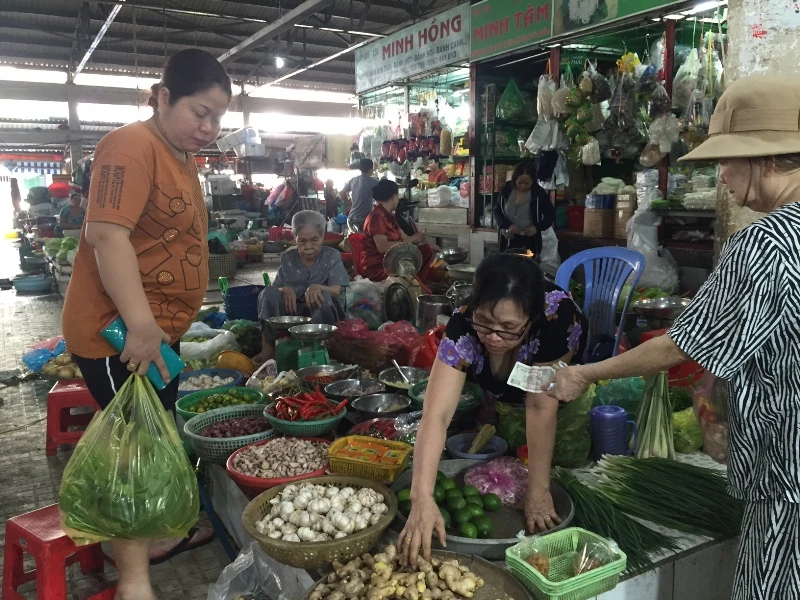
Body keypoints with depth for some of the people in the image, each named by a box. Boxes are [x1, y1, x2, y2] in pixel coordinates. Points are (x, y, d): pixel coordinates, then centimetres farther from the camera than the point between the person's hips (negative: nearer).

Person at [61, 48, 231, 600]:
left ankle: (155, 536, 37)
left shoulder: (183, 157, 14)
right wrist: (139, 324, -32)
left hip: (160, 329, 9)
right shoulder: (133, 146, -17)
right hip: (121, 331, -9)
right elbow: (107, 234, -27)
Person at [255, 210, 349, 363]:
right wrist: (286, 290, -23)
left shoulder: (332, 256, -1)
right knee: (268, 292, -22)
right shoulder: (287, 259, 8)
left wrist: (317, 287, -36)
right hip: (291, 312, 3)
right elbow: (275, 289, 2)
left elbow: (337, 291, -13)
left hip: (321, 315, -2)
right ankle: (268, 347, -20)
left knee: (323, 296, -34)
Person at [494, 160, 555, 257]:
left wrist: (537, 227, -14)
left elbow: (551, 214, 3)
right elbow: (497, 211, 6)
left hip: (530, 242, -2)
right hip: (508, 241, 2)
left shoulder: (539, 193, -6)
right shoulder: (507, 189, 0)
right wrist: (507, 225, -11)